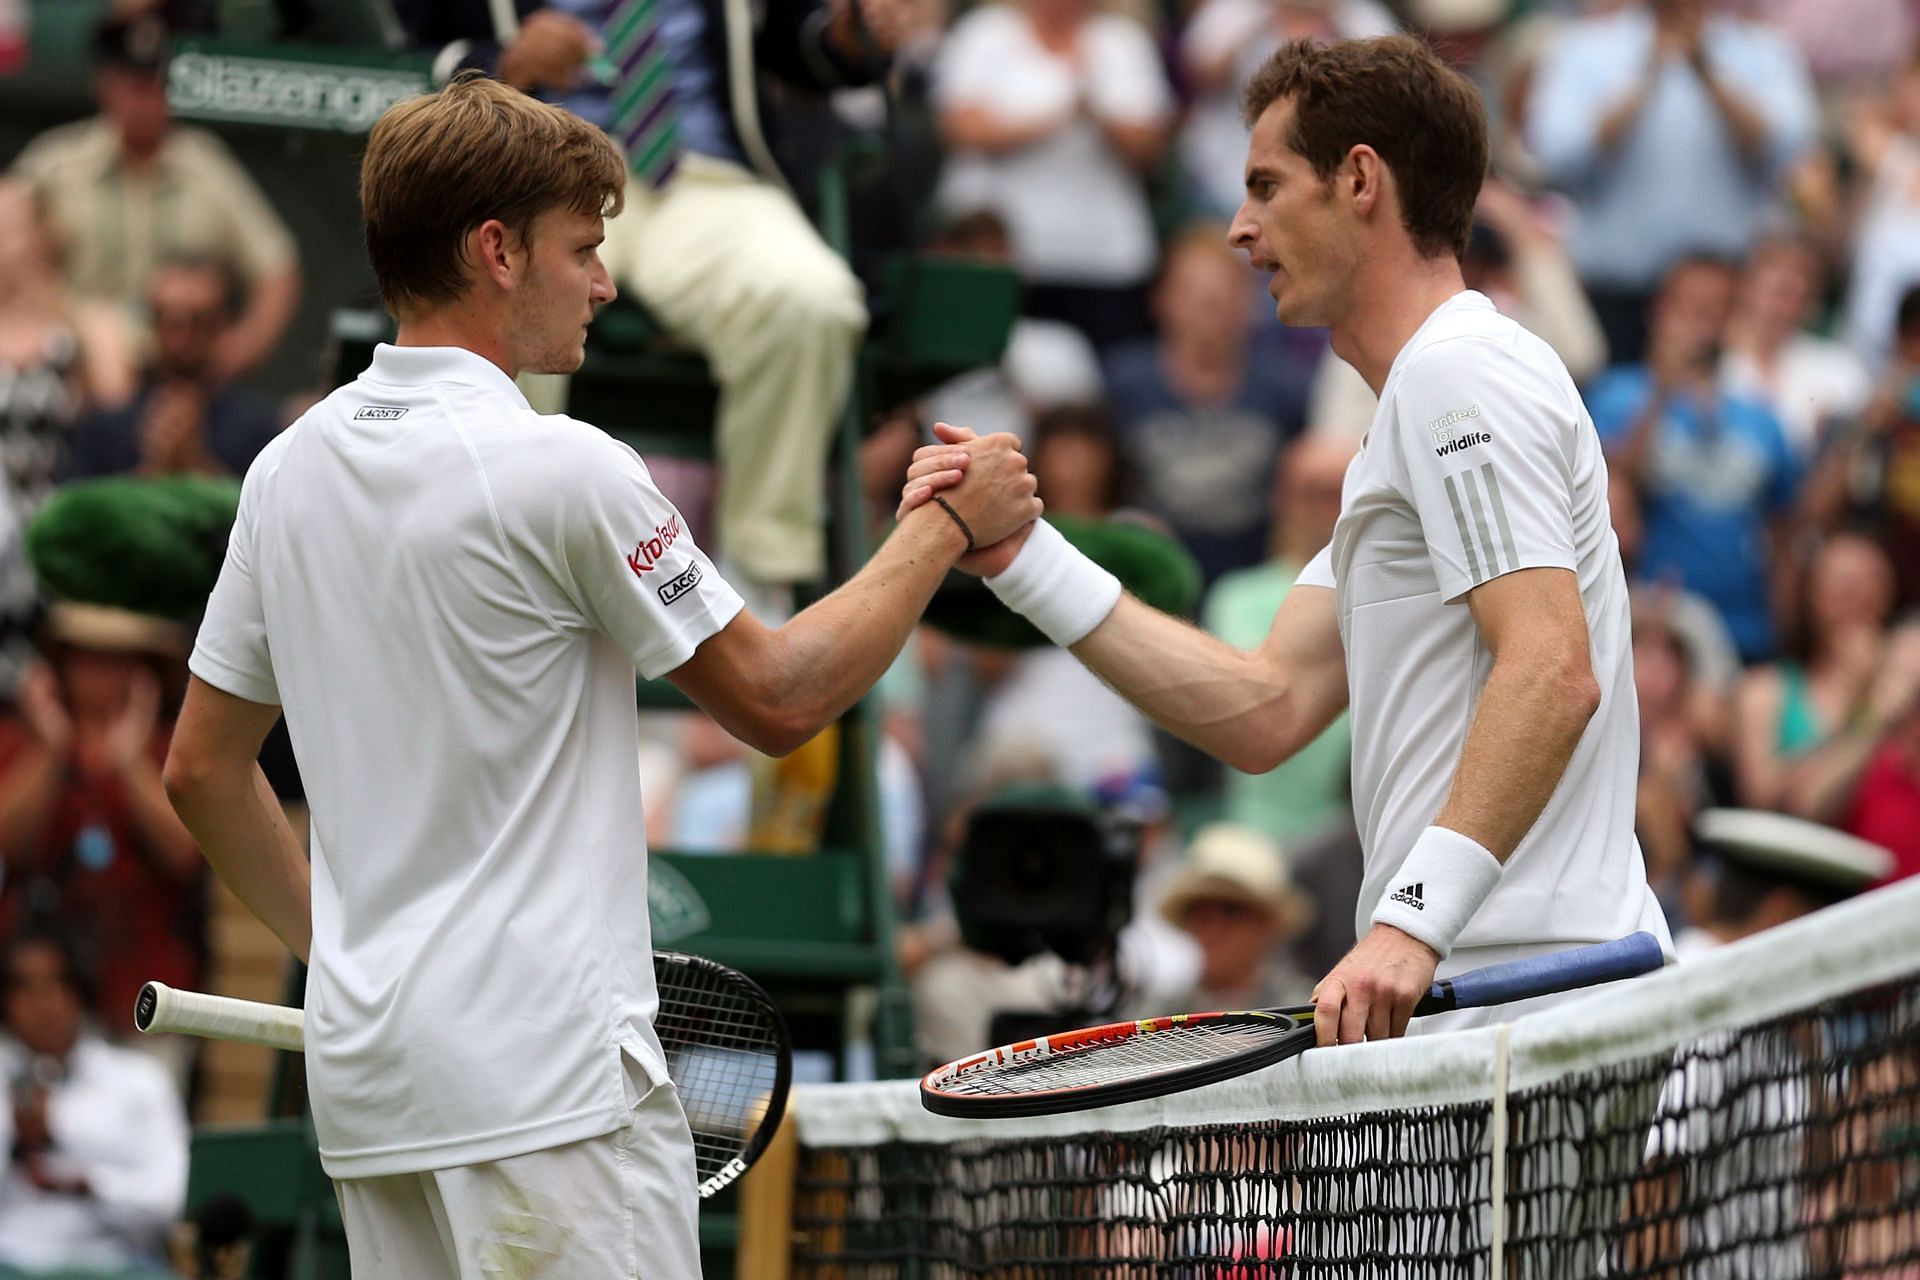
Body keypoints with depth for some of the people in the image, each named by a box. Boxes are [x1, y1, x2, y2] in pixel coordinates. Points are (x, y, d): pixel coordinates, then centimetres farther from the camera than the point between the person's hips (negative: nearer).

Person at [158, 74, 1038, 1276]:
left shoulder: (289, 468, 10)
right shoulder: (562, 469, -12)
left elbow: (202, 769, 18)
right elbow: (778, 700, -4)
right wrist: (945, 524, 7)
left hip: (364, 1074, 8)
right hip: (545, 1078, -8)